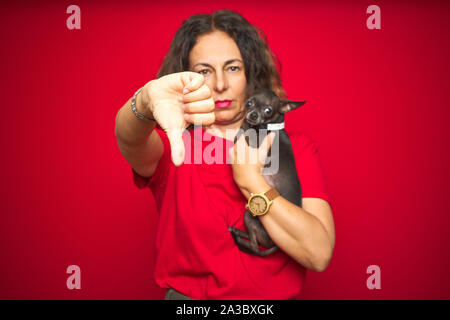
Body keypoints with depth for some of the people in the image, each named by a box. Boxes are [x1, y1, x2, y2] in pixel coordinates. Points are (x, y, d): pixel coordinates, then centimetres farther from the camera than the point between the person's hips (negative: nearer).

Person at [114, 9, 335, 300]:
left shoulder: (297, 148, 0)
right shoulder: (174, 148, 1)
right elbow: (129, 138, -21)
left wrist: (248, 178, -12)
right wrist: (147, 102, -39)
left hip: (278, 294, 0)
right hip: (185, 293, 0)